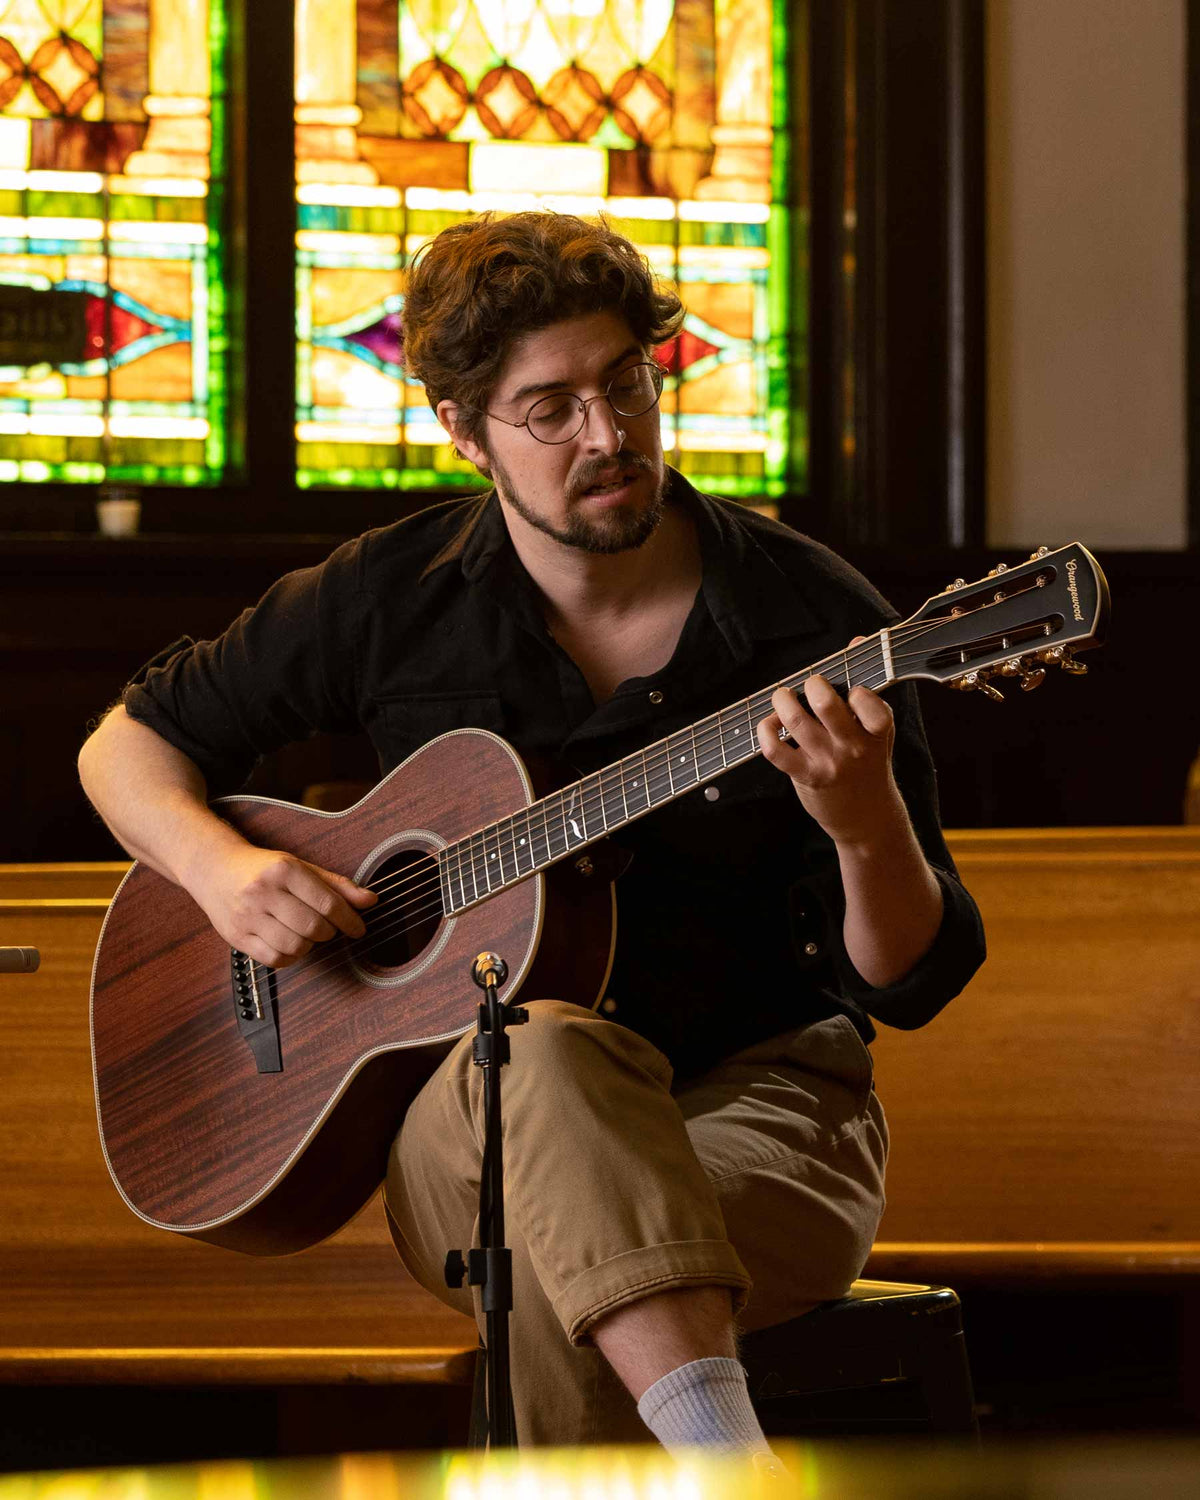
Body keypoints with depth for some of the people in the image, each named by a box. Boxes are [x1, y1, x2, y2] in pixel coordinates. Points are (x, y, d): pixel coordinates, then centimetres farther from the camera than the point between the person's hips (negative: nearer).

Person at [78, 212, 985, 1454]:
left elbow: (913, 983, -4)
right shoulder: (393, 597, 2)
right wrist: (221, 869, -6)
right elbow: (130, 742, 15)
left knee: (555, 1273, -37)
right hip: (468, 1127, 1)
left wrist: (868, 829, -26)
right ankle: (719, 1447, -50)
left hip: (756, 1101, -1)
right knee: (556, 1049, -38)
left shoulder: (809, 620, -3)